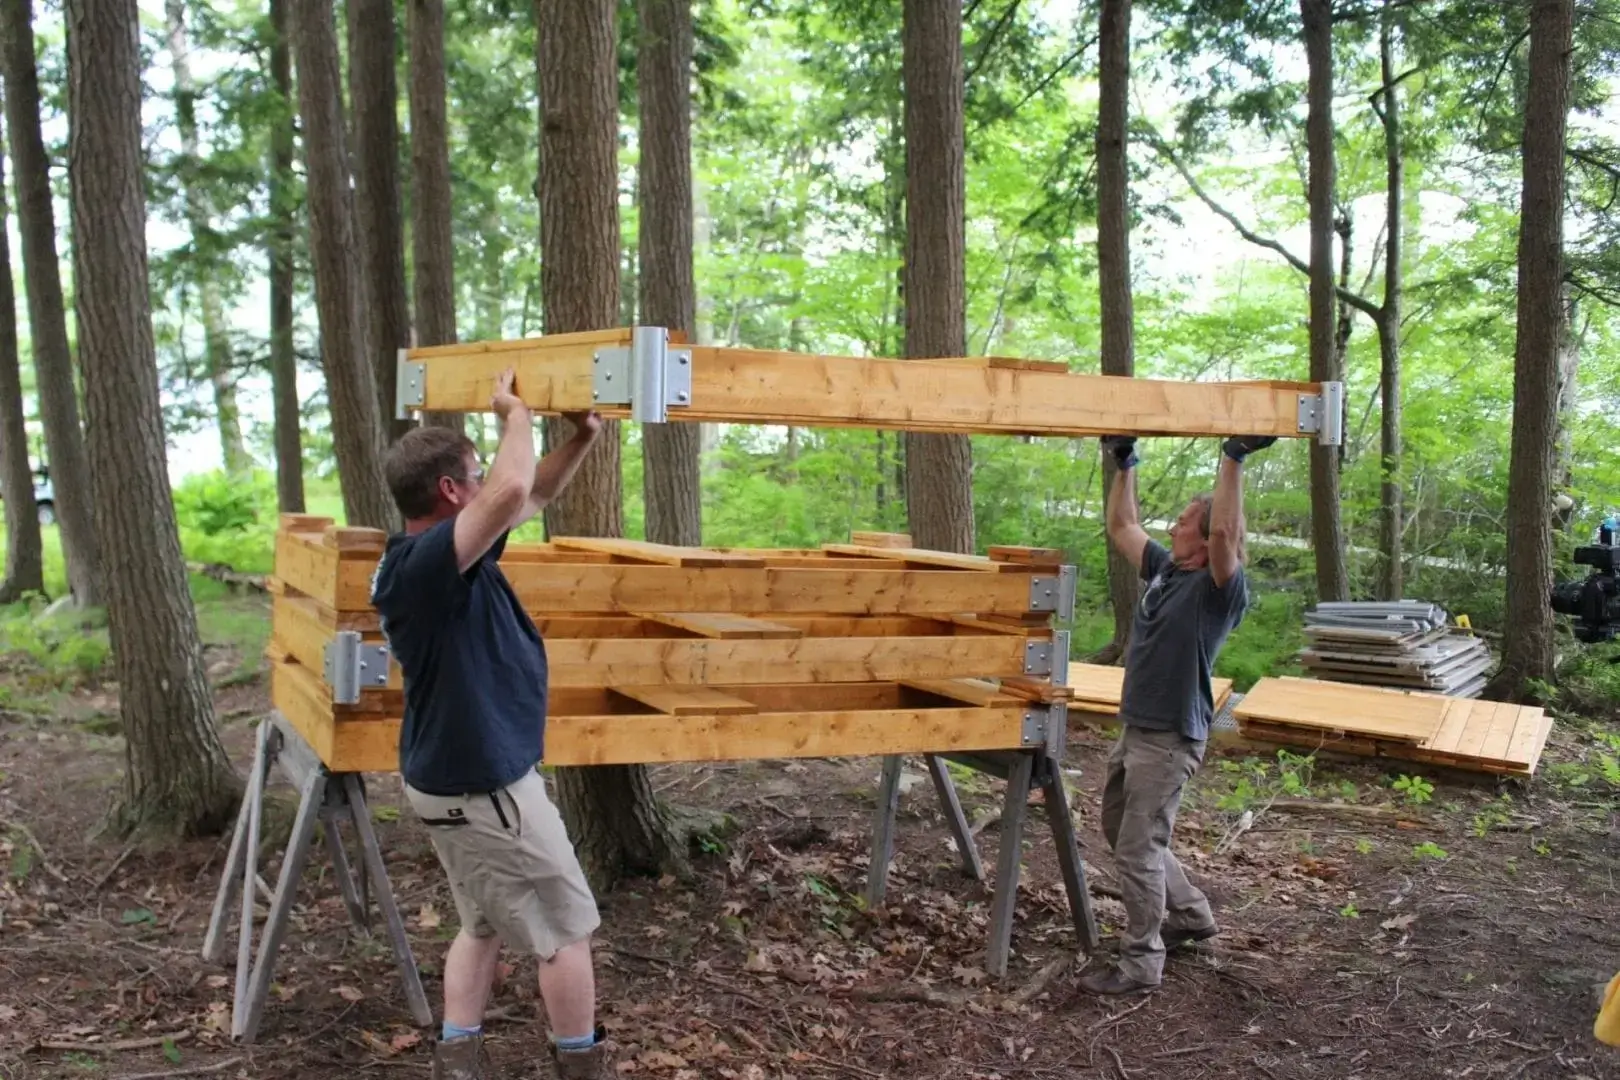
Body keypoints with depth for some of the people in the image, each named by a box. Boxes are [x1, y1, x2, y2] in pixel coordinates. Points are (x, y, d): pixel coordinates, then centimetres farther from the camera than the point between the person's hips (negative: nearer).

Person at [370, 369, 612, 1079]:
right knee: (566, 927, 6)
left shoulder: (448, 557, 3)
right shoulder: (421, 565, -26)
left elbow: (532, 498, 18)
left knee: (484, 925, 20)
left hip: (458, 776, 10)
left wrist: (582, 438, 8)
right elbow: (512, 493, -41)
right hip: (482, 785, -10)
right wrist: (515, 412, -23)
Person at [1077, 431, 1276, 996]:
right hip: (1134, 728, 9)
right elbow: (1122, 527, 19)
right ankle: (1190, 913, 37)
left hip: (1170, 738, -9)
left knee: (1138, 850, -5)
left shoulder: (1221, 589, -15)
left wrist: (1234, 459, -34)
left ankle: (1141, 964, 8)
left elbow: (1225, 533, -34)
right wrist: (1123, 465, 17)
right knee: (1120, 831, 21)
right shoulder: (1165, 569, 8)